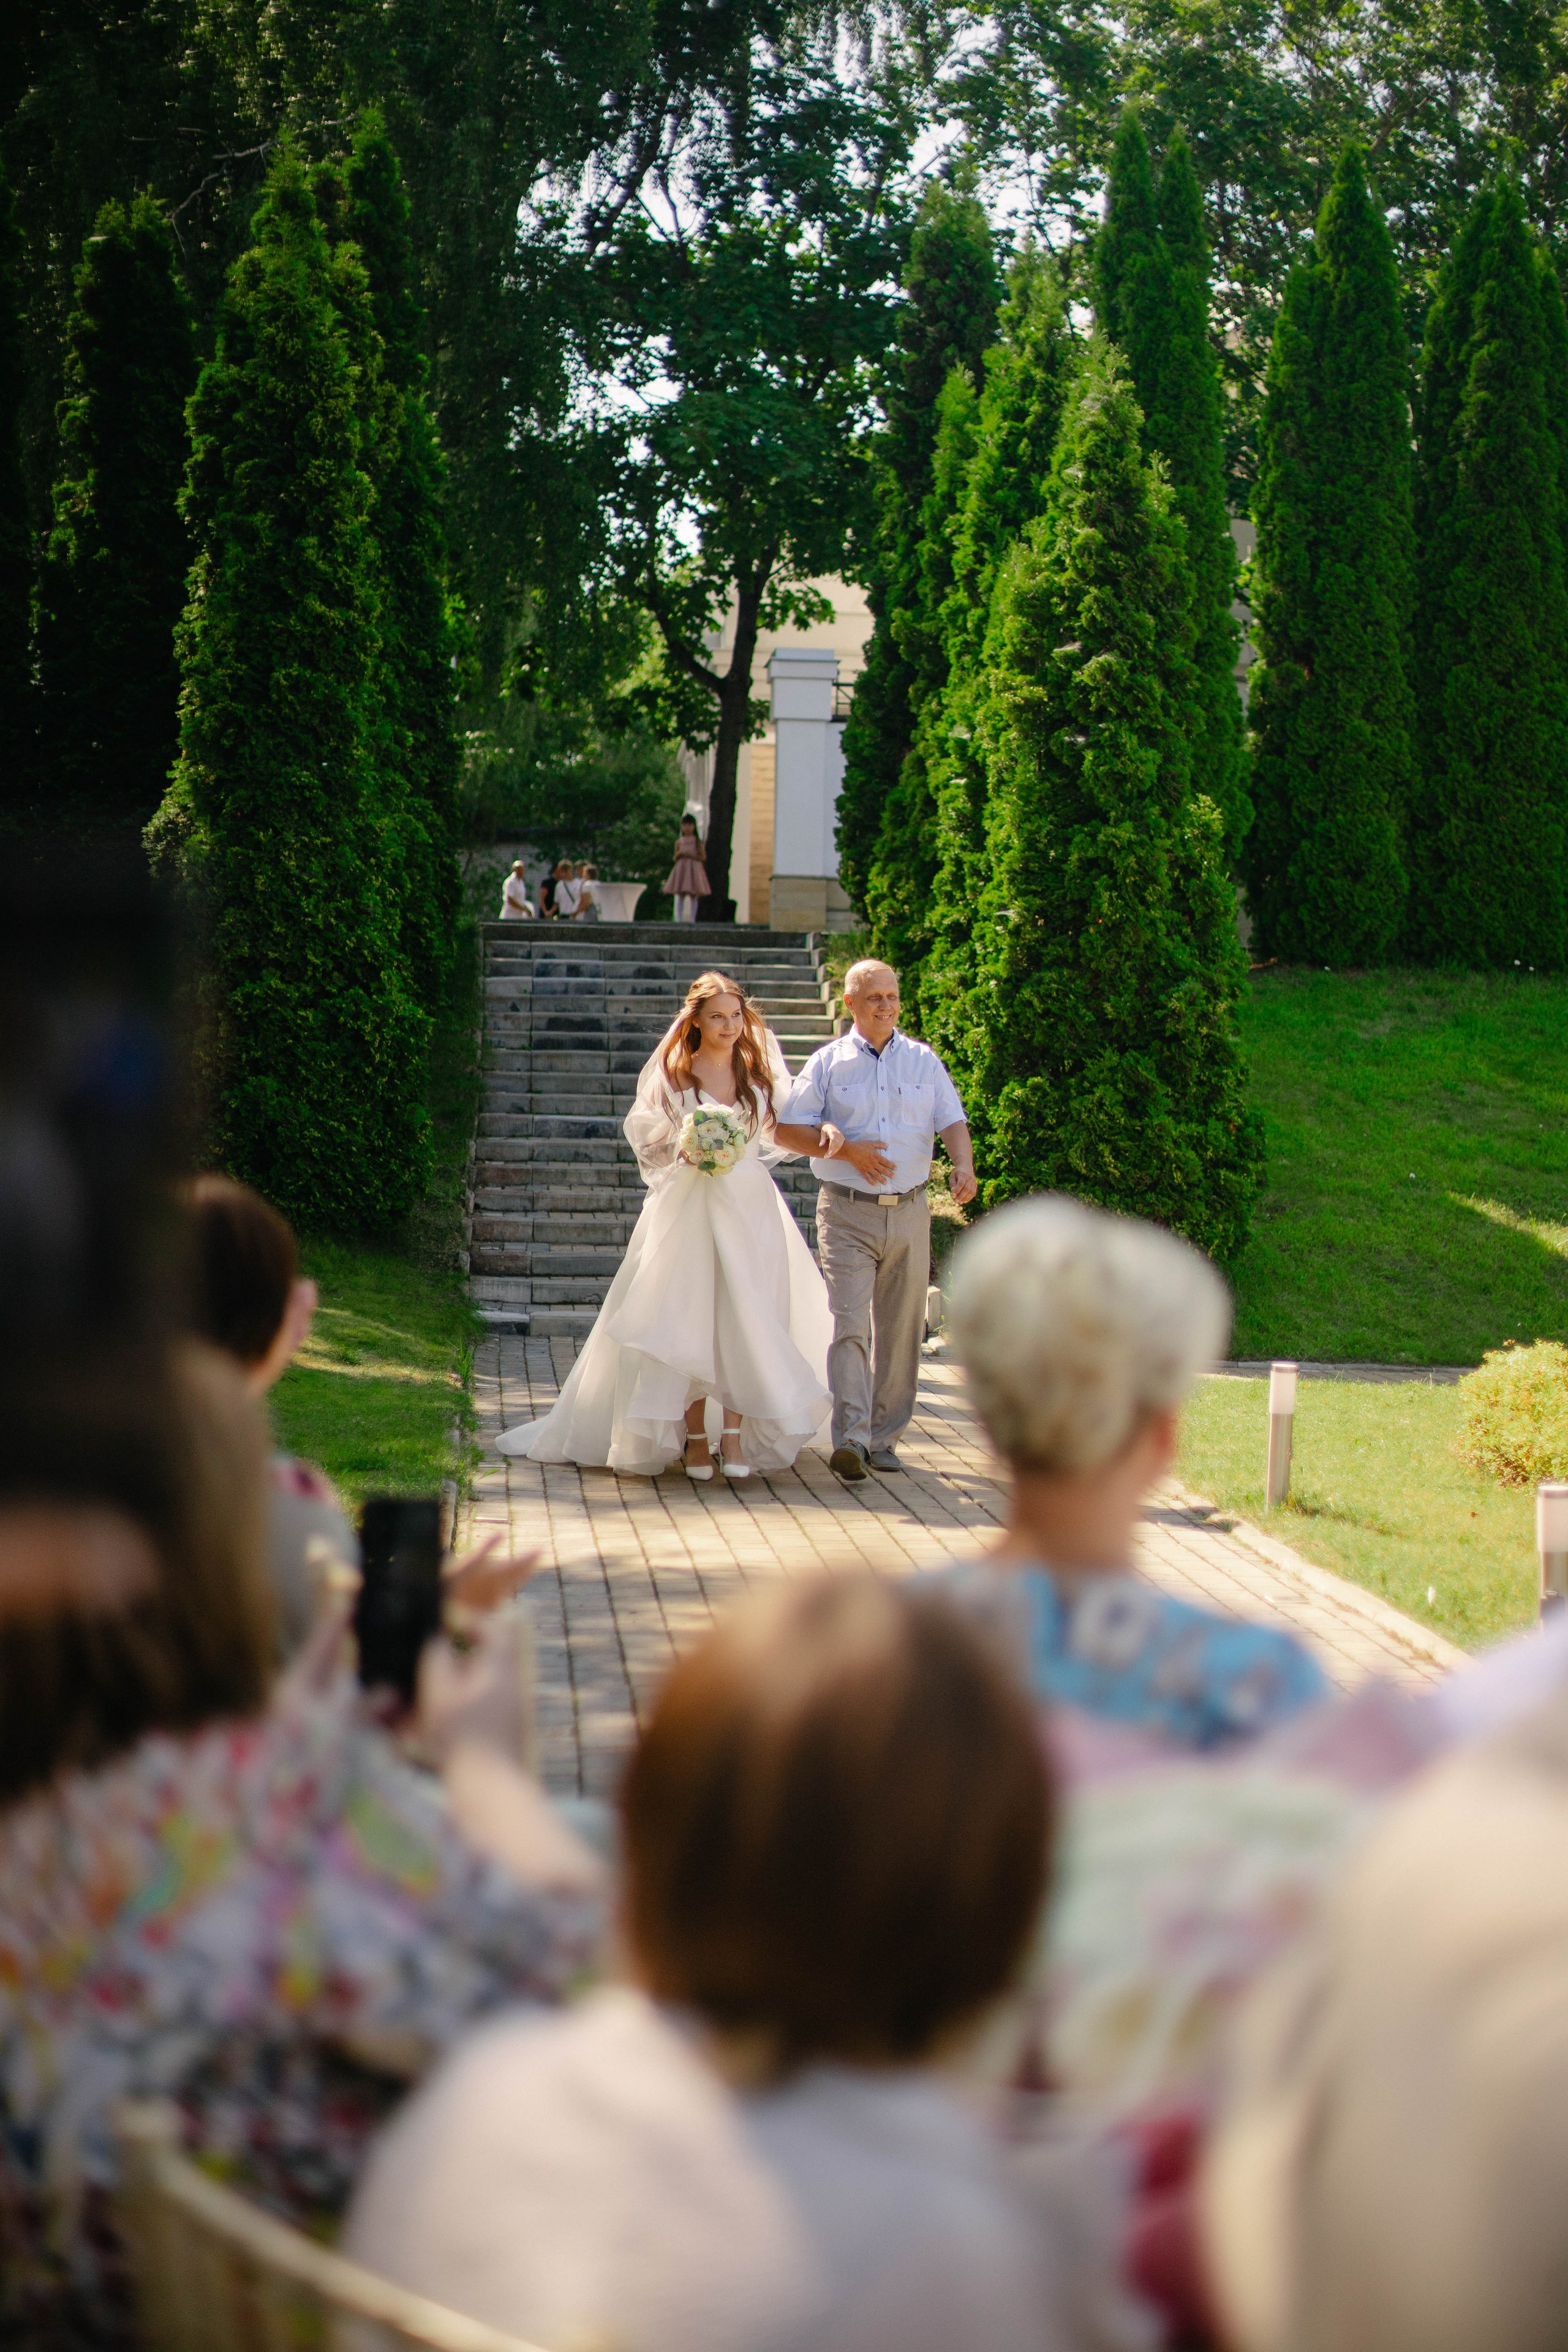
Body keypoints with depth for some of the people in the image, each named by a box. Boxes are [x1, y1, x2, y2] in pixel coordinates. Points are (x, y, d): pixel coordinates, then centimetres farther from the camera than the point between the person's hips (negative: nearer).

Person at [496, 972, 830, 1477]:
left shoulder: (760, 1071, 9)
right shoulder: (675, 1075, 2)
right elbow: (643, 1128, 6)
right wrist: (683, 1147, -11)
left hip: (751, 1208, 2)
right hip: (689, 1206, -2)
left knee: (746, 1318, -5)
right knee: (689, 1317, -4)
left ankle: (735, 1436, 0)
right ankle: (695, 1438, 4)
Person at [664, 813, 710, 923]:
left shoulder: (698, 842, 4)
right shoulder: (679, 843, 11)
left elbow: (702, 857, -1)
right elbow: (675, 859, 13)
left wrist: (692, 855, -14)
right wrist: (679, 855, -8)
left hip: (694, 869, -2)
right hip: (681, 868, 2)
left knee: (693, 897, -3)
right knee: (680, 897, -1)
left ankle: (692, 920, 0)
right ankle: (679, 920, 0)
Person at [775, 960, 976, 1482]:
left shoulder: (923, 1061, 11)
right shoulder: (828, 1062, 5)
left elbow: (953, 1121, 4)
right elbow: (787, 1129, 2)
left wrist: (963, 1165, -16)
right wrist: (846, 1148, -10)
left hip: (909, 1212, 3)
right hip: (847, 1213, -3)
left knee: (900, 1331, 6)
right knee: (850, 1323, -15)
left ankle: (884, 1438, 15)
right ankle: (851, 1438, -24)